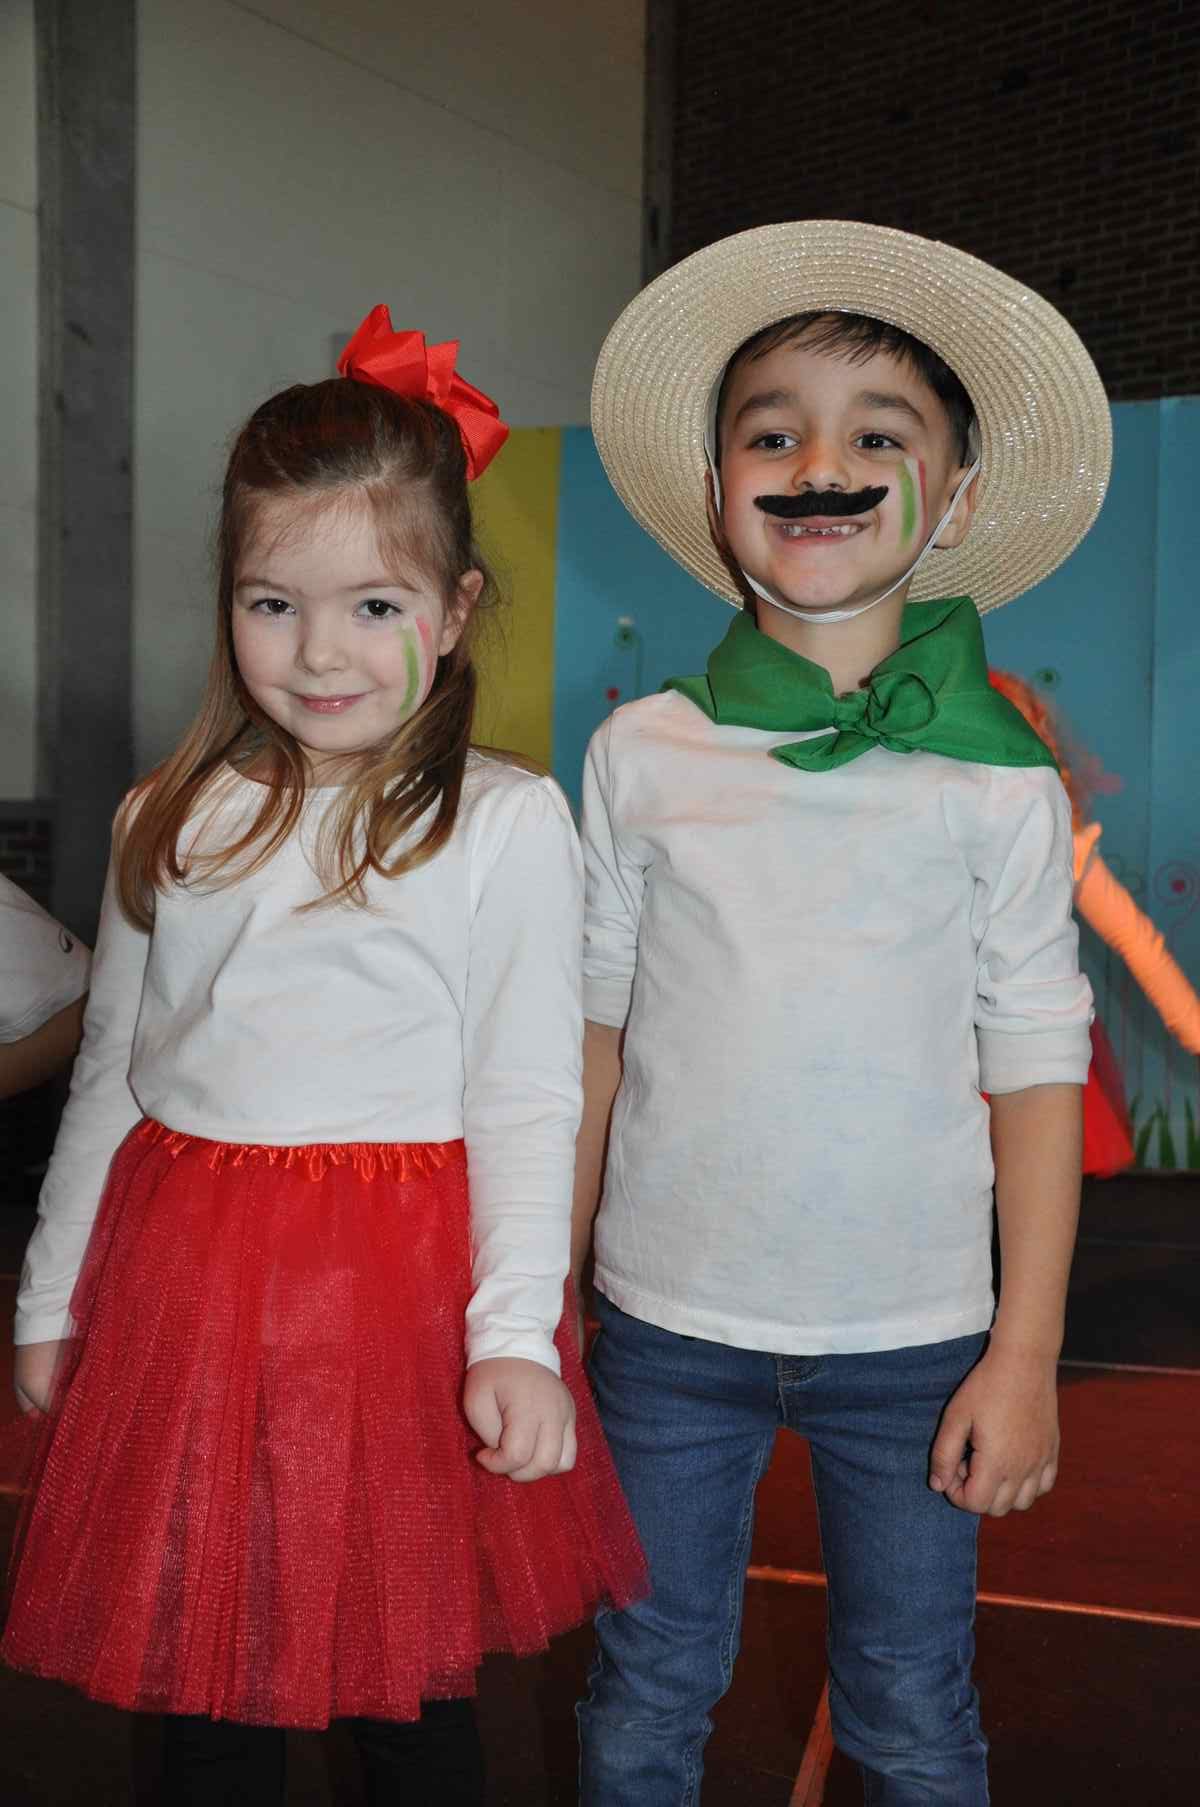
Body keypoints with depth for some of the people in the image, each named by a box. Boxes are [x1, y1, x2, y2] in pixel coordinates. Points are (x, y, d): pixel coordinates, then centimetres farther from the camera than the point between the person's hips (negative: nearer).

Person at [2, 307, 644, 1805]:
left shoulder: (506, 821, -6)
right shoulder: (170, 821, 6)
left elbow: (526, 1102, -6)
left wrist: (514, 1334, -13)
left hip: (403, 1280, -3)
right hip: (182, 1283, 4)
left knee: (409, 1682, 12)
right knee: (200, 1679, 16)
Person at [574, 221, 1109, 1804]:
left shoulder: (999, 782, -6)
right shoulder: (642, 754, -3)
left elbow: (1037, 1072, -3)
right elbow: (592, 1027, 3)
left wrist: (1027, 1354, -4)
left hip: (912, 1333, -1)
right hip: (669, 1318, 1)